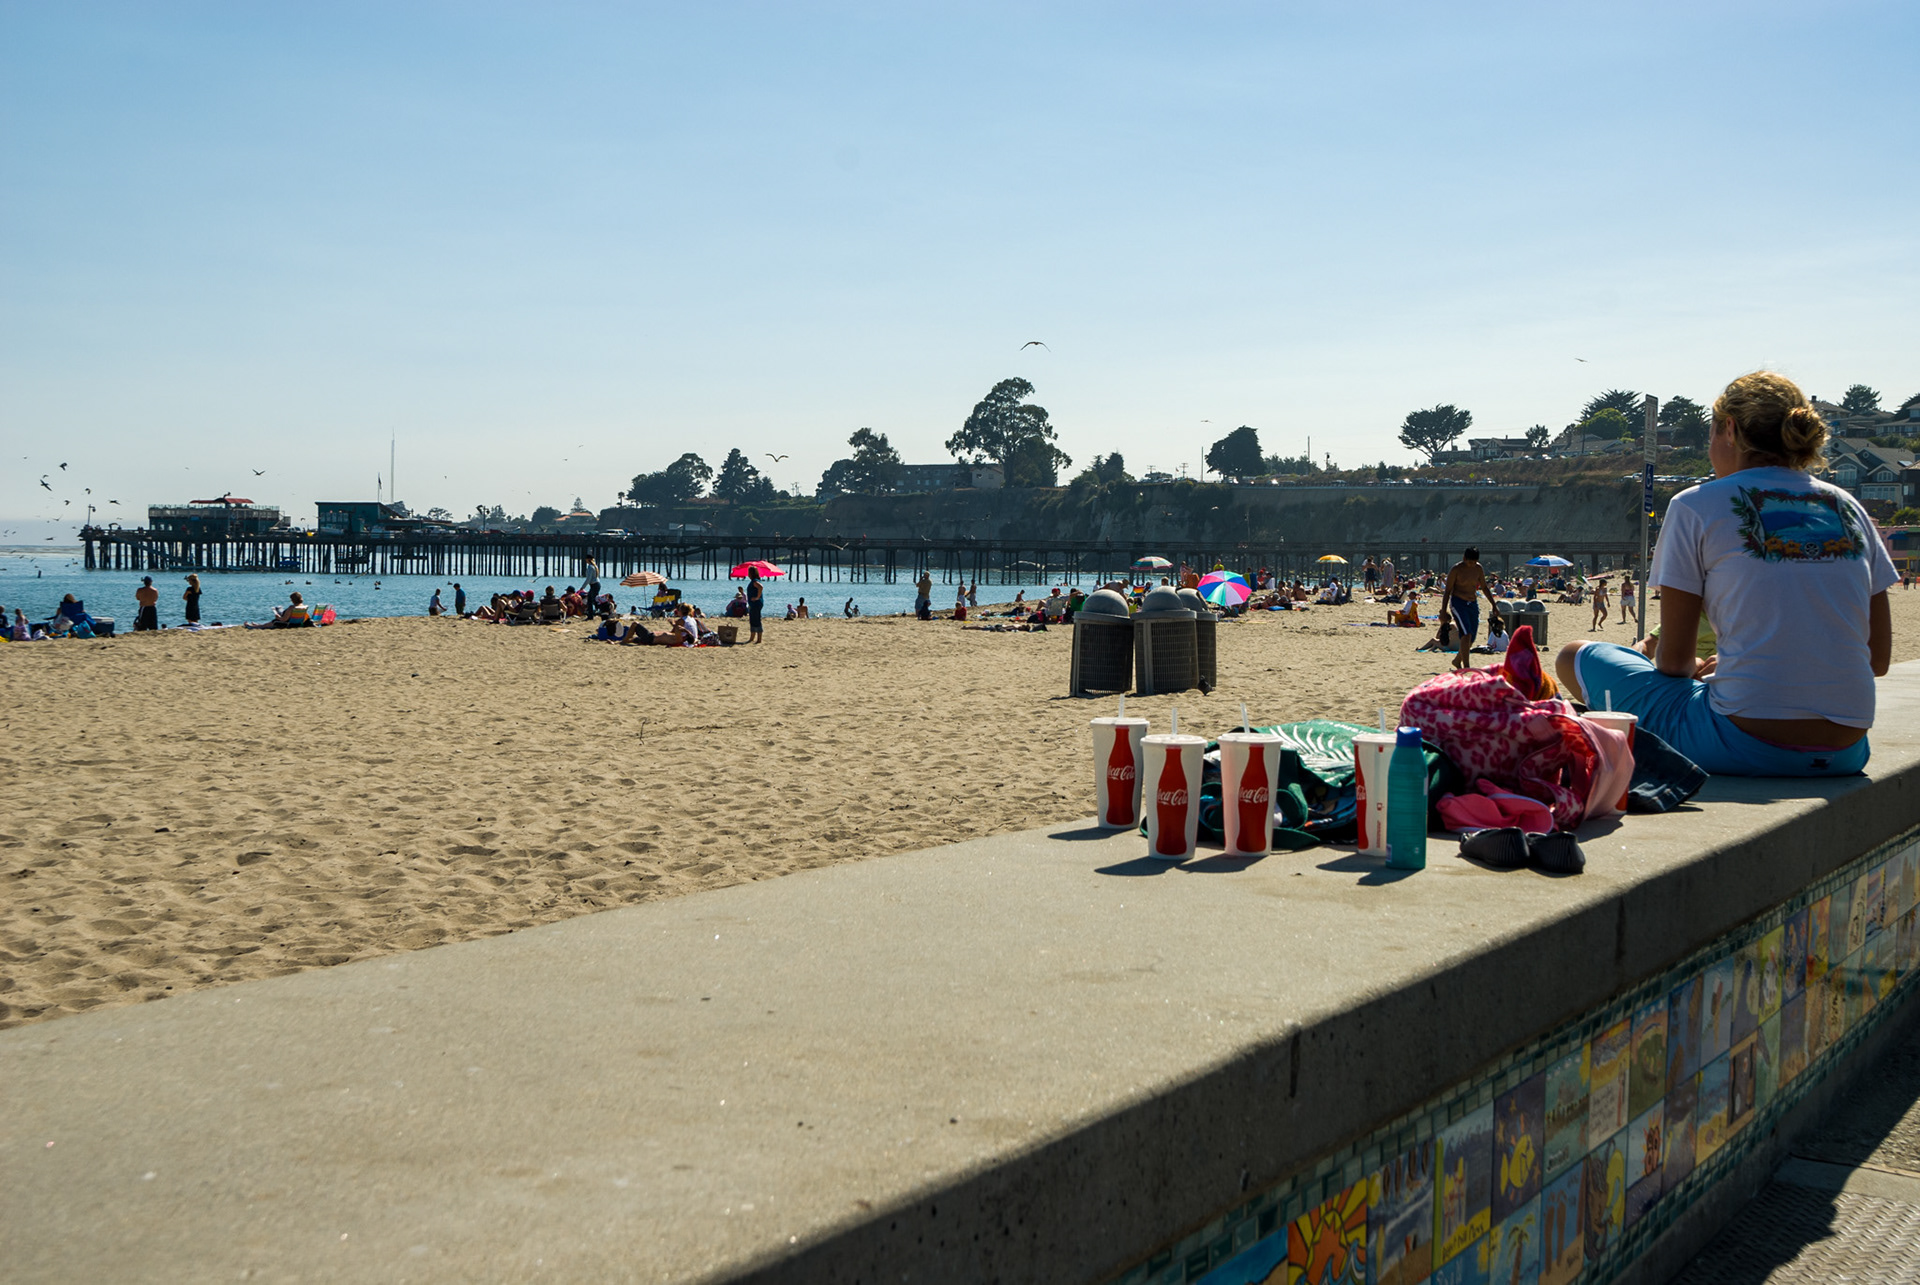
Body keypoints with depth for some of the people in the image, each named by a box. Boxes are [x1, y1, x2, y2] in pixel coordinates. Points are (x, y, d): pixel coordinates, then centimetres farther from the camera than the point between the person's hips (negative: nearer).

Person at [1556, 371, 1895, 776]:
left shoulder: (1697, 506, -2)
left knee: (1575, 656, 16)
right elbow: (1879, 658, 13)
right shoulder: (1848, 507, 11)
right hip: (1846, 754, 6)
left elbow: (1673, 661, -2)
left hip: (1745, 749, -6)